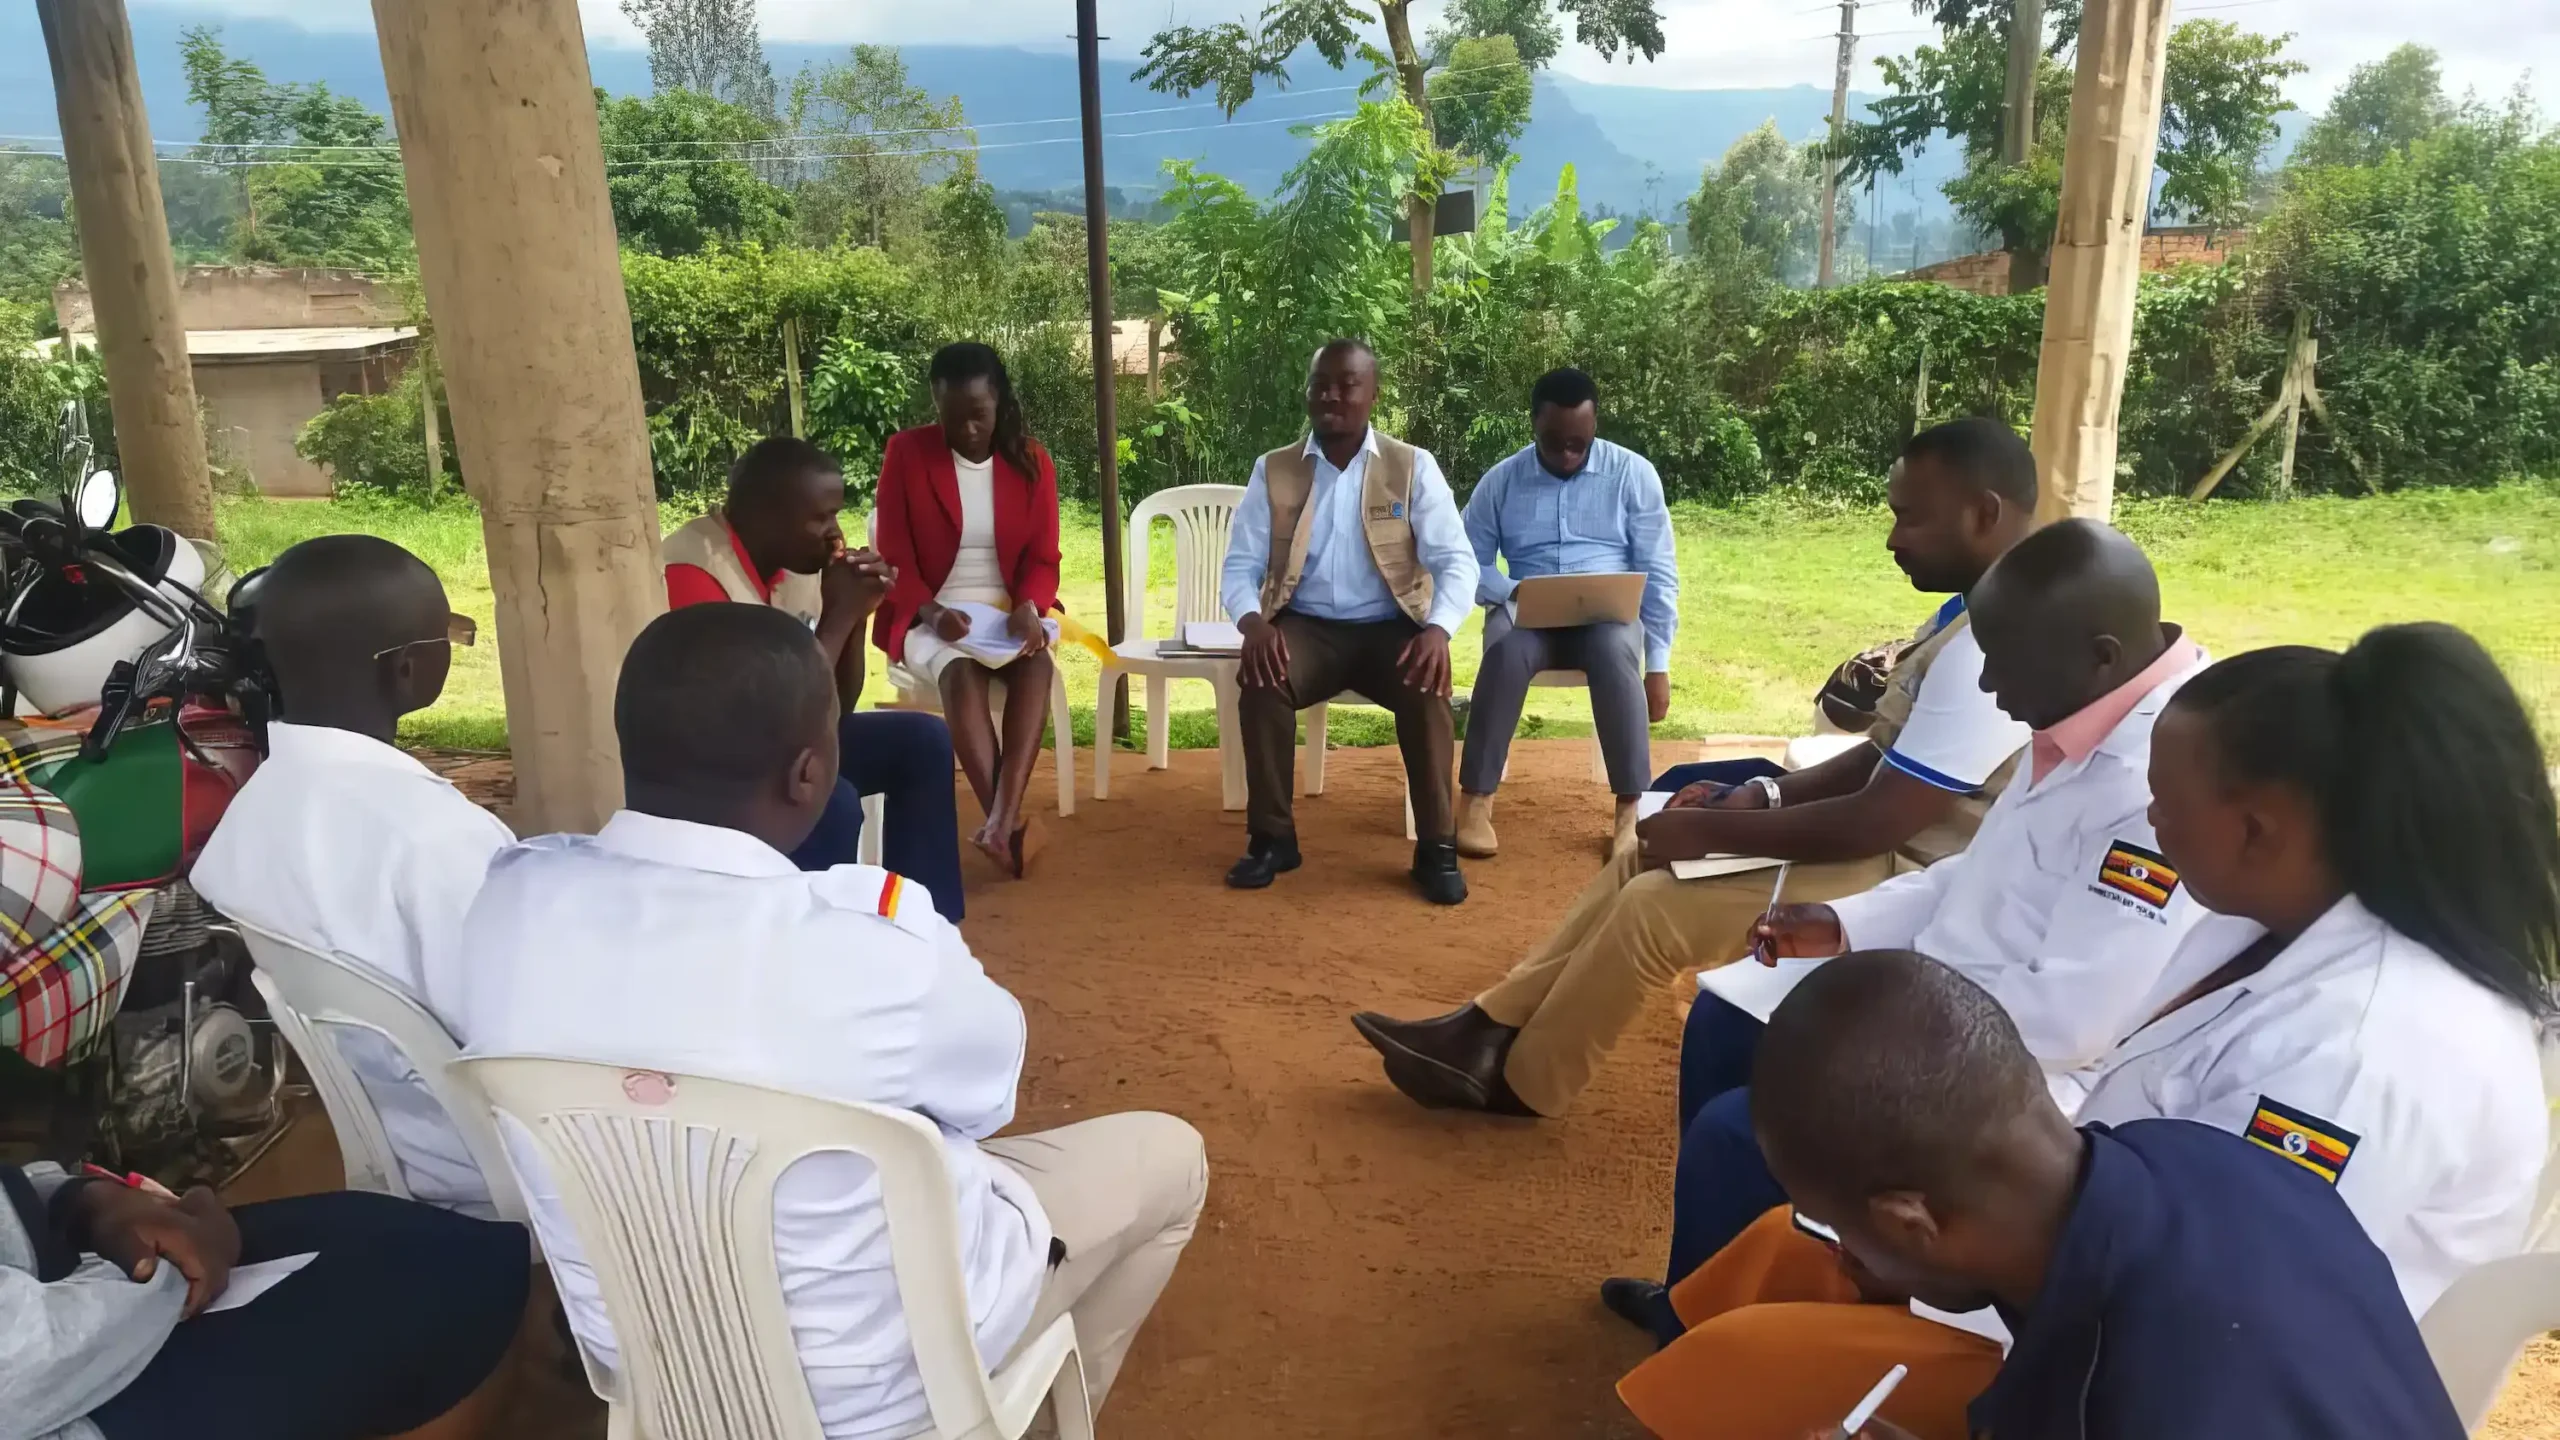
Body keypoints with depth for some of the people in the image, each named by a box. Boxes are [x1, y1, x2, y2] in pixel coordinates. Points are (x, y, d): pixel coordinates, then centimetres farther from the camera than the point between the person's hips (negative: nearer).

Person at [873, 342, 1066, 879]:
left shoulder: (1031, 461, 4)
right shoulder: (905, 453, -2)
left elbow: (1043, 558, 4)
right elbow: (895, 558, -4)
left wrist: (1027, 608, -18)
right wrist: (933, 612, -22)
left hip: (1009, 613, 2)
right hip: (929, 617, -2)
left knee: (1036, 664, -31)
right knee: (961, 671, -35)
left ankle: (1003, 817, -42)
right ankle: (1007, 820, -41)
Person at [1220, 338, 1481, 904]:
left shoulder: (1413, 467, 1)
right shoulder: (1273, 471, 5)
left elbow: (1457, 561, -5)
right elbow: (1240, 566, 2)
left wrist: (1438, 629, -26)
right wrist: (1252, 621, -21)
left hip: (1389, 627, -1)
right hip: (1305, 627, 1)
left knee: (1426, 686, -33)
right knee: (1260, 679, -31)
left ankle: (1437, 847, -18)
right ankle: (1272, 838, -14)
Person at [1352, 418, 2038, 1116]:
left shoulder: (1990, 648, -26)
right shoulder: (1969, 613, 9)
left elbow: (1876, 823, -27)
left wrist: (1710, 830, -18)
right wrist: (1762, 795, 1)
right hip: (1885, 837, 11)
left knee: (1654, 905, -15)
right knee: (1645, 858, 7)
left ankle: (1517, 1082, 6)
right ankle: (1491, 1030, 9)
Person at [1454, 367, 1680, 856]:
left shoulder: (1633, 473, 2)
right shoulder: (1500, 481, 5)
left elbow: (1658, 574, 1)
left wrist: (1658, 664, -8)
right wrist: (1516, 592, -16)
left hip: (1609, 613, 0)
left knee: (1615, 649, -38)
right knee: (1506, 649, -36)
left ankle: (1632, 806, -31)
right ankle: (1475, 799, -29)